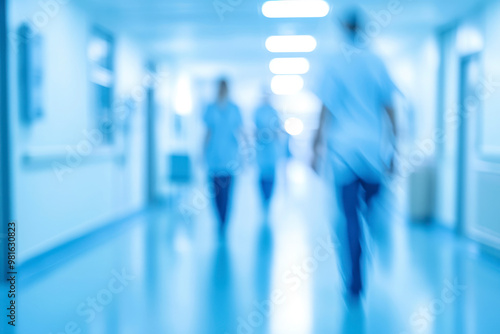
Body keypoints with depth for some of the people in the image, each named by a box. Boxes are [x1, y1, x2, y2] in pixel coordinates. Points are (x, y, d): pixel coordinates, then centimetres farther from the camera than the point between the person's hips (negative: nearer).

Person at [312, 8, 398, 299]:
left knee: (350, 217, 2)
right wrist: (393, 148, 7)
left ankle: (355, 282, 3)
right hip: (373, 148, 1)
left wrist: (317, 149, 2)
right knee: (372, 204, 17)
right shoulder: (377, 63, 5)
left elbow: (326, 112, -2)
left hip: (344, 148, -1)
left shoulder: (335, 65, 2)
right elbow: (390, 110, 3)